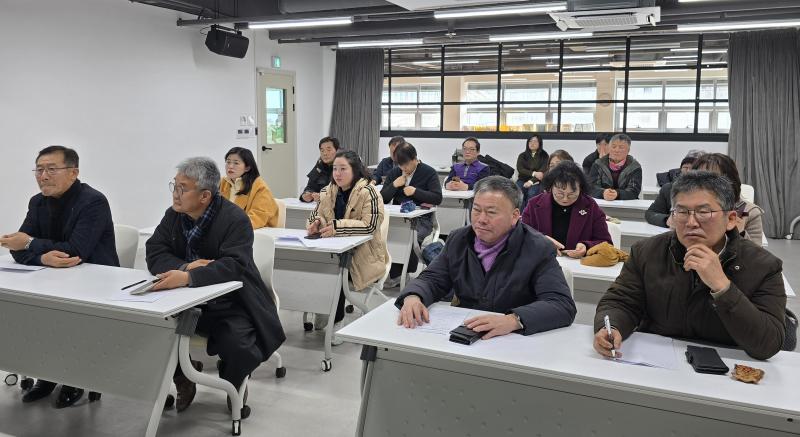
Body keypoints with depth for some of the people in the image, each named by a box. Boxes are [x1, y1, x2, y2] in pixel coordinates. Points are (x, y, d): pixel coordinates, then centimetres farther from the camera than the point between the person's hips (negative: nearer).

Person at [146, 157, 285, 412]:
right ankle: (182, 381, 12)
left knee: (239, 346, -30)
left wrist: (188, 277, -45)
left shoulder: (235, 219, -17)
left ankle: (234, 385, 10)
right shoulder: (173, 215, 2)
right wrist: (185, 266, -25)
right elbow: (154, 254, -4)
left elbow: (234, 266, -31)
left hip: (229, 304, -5)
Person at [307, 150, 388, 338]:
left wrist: (338, 227, -30)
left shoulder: (368, 192, -12)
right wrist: (315, 224, -14)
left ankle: (336, 320, -9)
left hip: (363, 254, -5)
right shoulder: (328, 191, 8)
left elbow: (369, 225, -21)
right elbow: (315, 216, 11)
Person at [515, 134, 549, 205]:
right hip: (522, 180, 2)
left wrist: (531, 181, -19)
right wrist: (533, 173, -17)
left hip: (536, 181, -2)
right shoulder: (522, 155, 12)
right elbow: (520, 169, -2)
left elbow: (543, 171, -5)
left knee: (531, 193, -33)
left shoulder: (544, 156, 6)